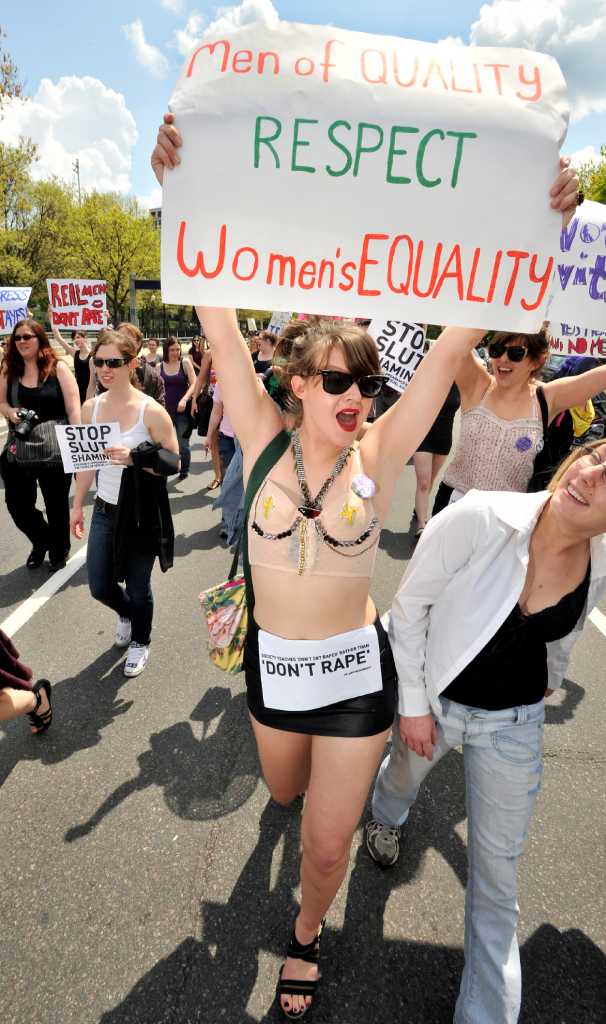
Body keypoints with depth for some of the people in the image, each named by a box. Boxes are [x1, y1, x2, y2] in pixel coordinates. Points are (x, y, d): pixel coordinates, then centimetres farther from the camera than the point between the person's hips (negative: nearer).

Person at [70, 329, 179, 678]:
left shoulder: (151, 411, -16)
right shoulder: (91, 407, 0)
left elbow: (173, 463, -14)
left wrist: (134, 458, -30)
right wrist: (78, 505, 12)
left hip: (142, 514, -5)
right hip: (105, 510, 5)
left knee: (138, 586, 10)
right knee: (100, 587, 12)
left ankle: (141, 642, 39)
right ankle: (127, 613, 48)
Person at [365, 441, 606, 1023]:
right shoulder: (479, 518, -30)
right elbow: (410, 605, -18)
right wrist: (413, 702, -13)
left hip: (514, 723, 2)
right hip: (430, 698, -1)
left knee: (498, 872, 12)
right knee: (405, 774, 31)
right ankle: (386, 815, 69)